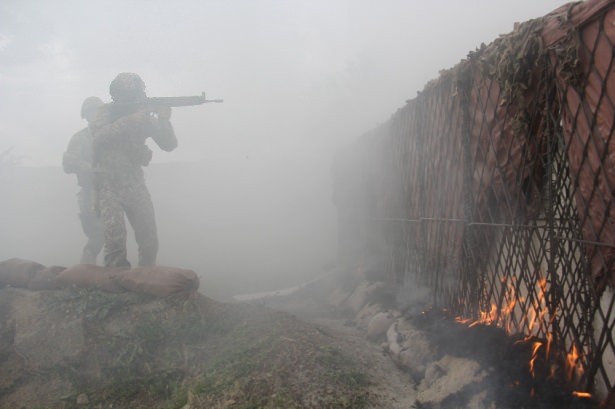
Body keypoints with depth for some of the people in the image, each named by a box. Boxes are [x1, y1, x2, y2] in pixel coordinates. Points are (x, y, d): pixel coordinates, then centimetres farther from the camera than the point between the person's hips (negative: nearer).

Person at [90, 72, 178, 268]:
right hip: (108, 183, -3)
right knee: (115, 235, -18)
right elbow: (100, 136, -25)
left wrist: (164, 120, -22)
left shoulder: (145, 115, 1)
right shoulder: (107, 111, -5)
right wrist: (129, 120, -32)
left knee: (149, 240, 4)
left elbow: (169, 145, -6)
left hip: (135, 182, 3)